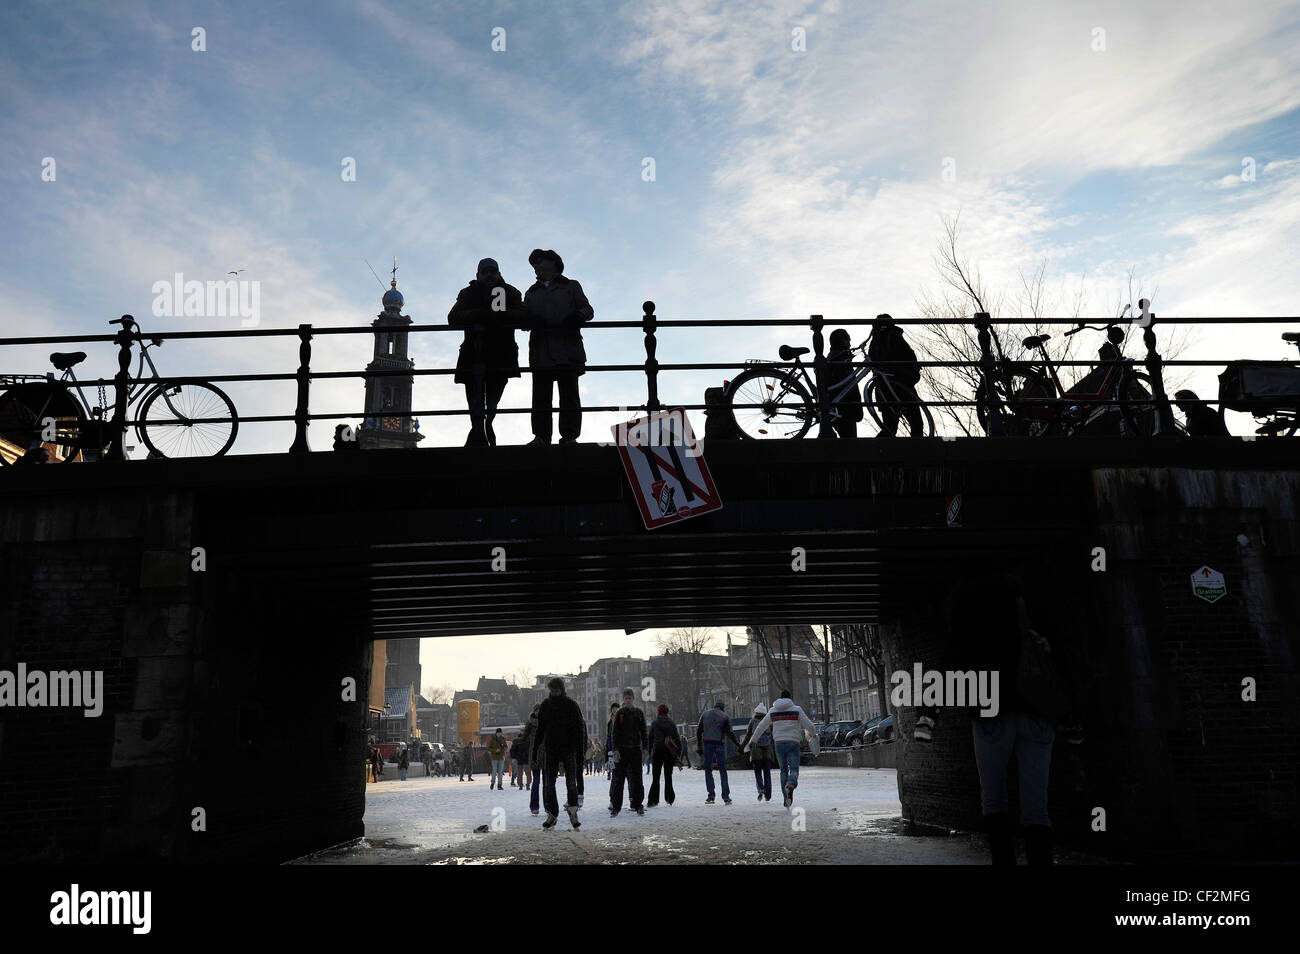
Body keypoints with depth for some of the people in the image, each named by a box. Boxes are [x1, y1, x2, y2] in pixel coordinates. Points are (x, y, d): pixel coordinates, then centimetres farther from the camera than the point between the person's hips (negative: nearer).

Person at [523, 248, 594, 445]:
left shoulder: (571, 287, 16)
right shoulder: (531, 293, 26)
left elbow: (588, 310, 8)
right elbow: (524, 317, 15)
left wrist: (576, 316, -15)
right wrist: (530, 320, -9)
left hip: (567, 352, -3)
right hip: (541, 353, 3)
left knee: (569, 395, -5)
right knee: (541, 396, -3)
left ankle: (569, 435, -4)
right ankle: (541, 435, -2)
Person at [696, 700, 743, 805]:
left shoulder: (704, 714, 11)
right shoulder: (725, 716, 2)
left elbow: (698, 731, 8)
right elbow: (730, 732, -2)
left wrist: (699, 746, 11)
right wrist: (738, 744, 8)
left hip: (707, 744, 1)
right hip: (720, 744, -1)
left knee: (708, 770, 7)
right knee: (723, 771, 5)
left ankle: (711, 796, 0)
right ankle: (726, 797, 2)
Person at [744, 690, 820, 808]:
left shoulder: (773, 711, 8)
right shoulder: (796, 710, 0)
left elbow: (761, 727, 12)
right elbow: (809, 725, -1)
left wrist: (752, 740, 21)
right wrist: (813, 734, 21)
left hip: (779, 743, 3)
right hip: (793, 743, -3)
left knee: (784, 770, 14)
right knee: (794, 769, 2)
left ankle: (787, 798, 6)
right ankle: (791, 784, -33)